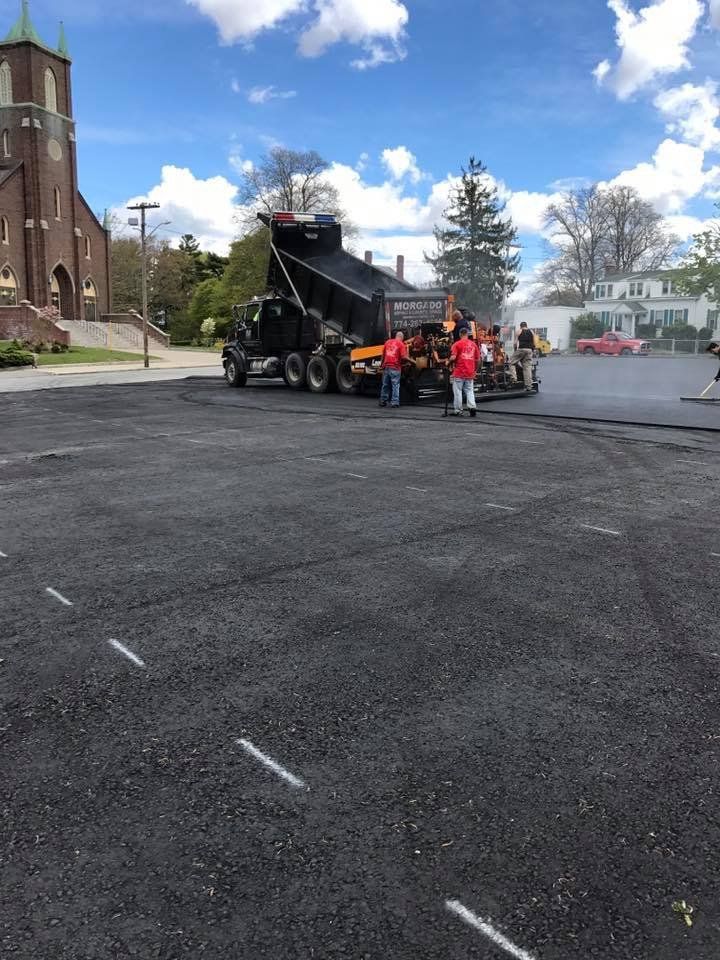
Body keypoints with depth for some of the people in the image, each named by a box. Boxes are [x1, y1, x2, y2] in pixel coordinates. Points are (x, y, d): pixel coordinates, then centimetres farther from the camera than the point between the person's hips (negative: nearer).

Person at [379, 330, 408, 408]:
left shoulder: (387, 342, 12)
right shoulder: (401, 344, -4)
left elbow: (383, 354, 18)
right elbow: (403, 357, -12)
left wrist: (382, 364, 29)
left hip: (386, 366, 5)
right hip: (395, 367, -5)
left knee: (385, 384, 12)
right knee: (395, 385, 0)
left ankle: (383, 401, 17)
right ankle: (394, 402, -4)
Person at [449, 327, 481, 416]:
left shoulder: (457, 344, -7)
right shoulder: (474, 344, 7)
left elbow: (453, 358, -15)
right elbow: (478, 359, 11)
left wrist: (449, 362, 7)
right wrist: (475, 370, 24)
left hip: (459, 372, -4)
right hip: (470, 373, 4)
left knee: (457, 391, 4)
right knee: (469, 391, 11)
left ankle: (458, 410, 6)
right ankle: (472, 406, -5)